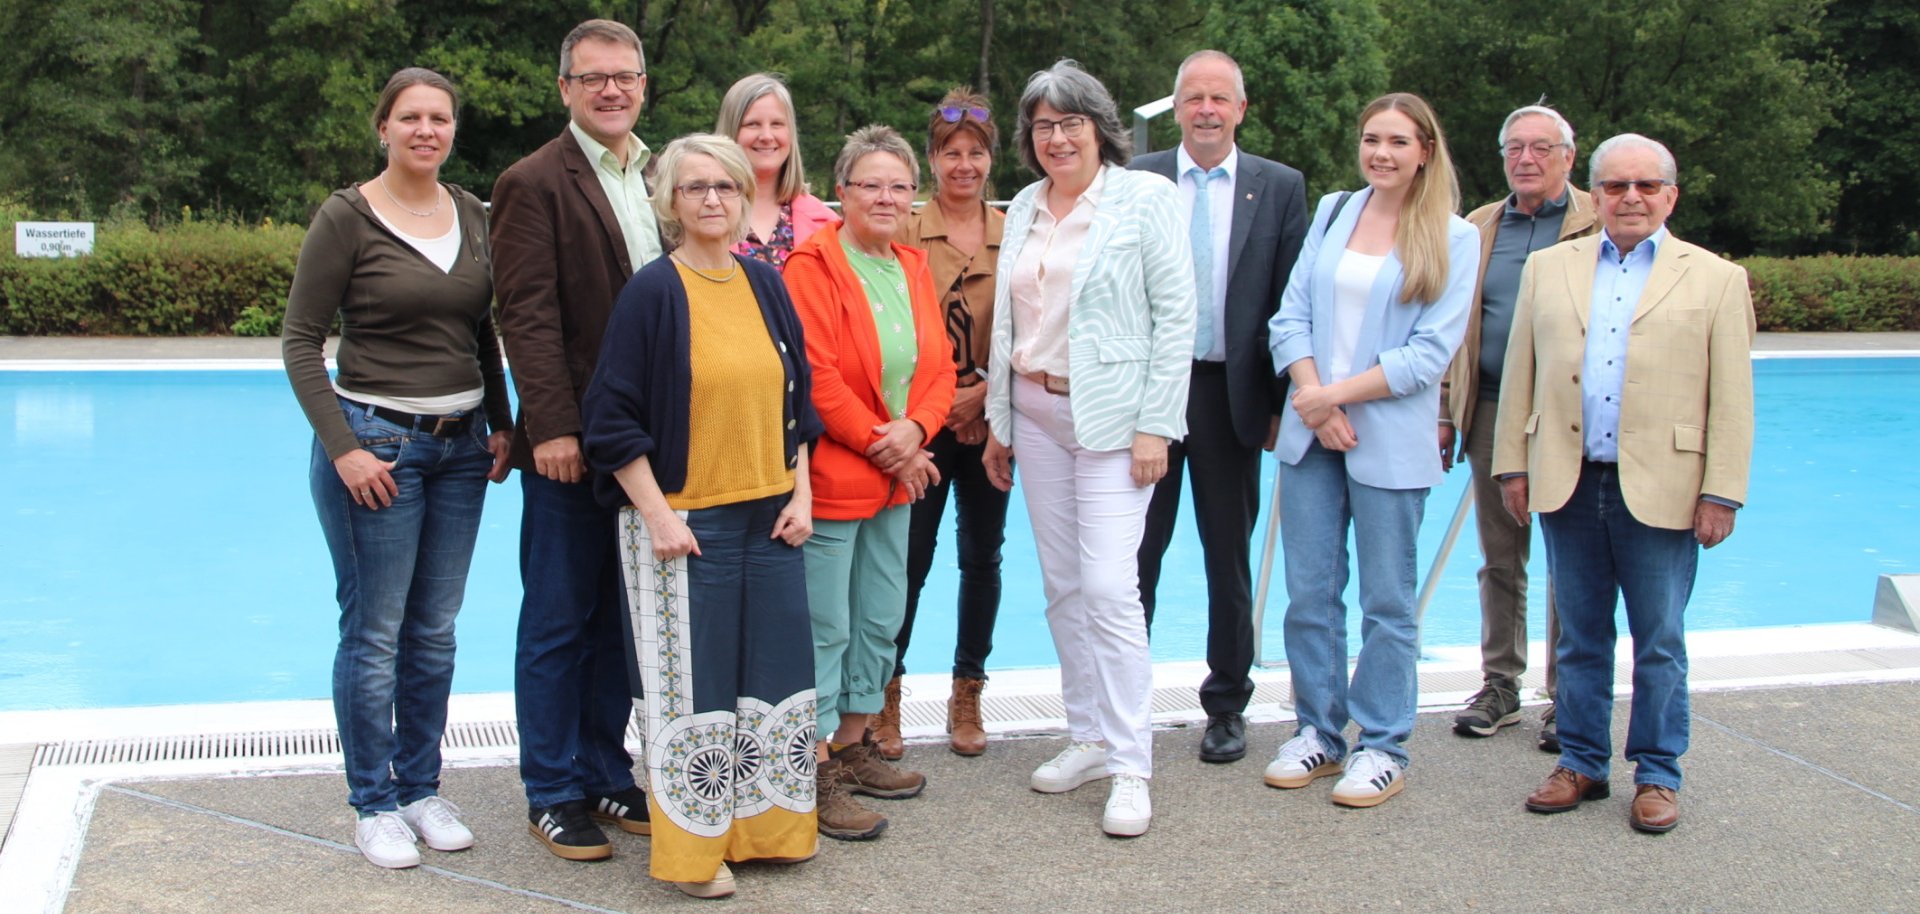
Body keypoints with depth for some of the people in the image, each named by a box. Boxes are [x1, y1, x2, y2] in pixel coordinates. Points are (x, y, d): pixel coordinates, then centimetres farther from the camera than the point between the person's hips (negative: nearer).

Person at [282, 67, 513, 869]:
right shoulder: (347, 218, -7)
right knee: (374, 632, 0)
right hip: (376, 440, -5)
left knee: (434, 630, 11)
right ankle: (374, 804, 12)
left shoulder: (472, 216, 8)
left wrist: (501, 425, 8)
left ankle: (421, 789, 23)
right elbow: (300, 342, -8)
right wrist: (343, 447, -15)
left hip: (460, 443, 5)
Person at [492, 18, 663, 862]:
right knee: (558, 625, 5)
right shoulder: (534, 183, -7)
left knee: (620, 622, 15)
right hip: (572, 444, -6)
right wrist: (553, 428, -20)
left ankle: (606, 775, 27)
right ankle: (552, 794, 16)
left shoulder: (660, 179, 12)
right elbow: (528, 316, -13)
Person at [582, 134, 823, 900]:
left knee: (773, 669, 11)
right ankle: (690, 849, 15)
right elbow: (614, 416, -10)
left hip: (768, 519, 6)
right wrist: (657, 515, -14)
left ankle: (765, 823, 27)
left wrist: (801, 493, 5)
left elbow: (798, 398, 15)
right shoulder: (653, 291, -8)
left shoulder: (765, 284, 8)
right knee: (690, 682, 2)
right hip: (683, 520, -5)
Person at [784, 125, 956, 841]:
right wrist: (879, 446, -15)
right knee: (825, 625, -3)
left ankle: (851, 747, 30)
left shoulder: (913, 268, 12)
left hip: (895, 478, 8)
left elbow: (939, 367, 10)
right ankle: (818, 775, 5)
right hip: (830, 477, -8)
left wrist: (913, 431, -9)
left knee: (880, 618, 16)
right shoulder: (814, 265, -12)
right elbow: (816, 374, -18)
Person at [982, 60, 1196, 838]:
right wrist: (999, 422, 14)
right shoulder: (1023, 209, 11)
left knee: (1108, 585, -12)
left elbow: (1175, 314, -9)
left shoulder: (1145, 197, -5)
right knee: (1063, 585, 9)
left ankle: (1130, 766, -4)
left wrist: (1156, 425, -14)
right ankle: (1088, 738, 20)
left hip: (1111, 413, -6)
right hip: (1035, 412, 6)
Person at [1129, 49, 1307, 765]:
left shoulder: (1280, 188, 2)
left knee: (1229, 557, 11)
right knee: (1137, 552, 6)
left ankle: (1227, 705, 24)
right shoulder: (1136, 181, 2)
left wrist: (1283, 403, -2)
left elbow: (1291, 303, 2)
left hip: (1231, 394, 0)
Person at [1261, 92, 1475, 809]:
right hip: (1310, 431, 4)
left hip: (1390, 442, -4)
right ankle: (1318, 733, 20)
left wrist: (1340, 394, -13)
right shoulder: (1332, 213, 10)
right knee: (1309, 592, 7)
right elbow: (1291, 315, 5)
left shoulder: (1452, 238, -2)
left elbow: (1431, 352, -8)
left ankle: (1381, 748, 15)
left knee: (1386, 601, 4)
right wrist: (1313, 399, -10)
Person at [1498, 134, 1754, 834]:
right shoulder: (1548, 269, 11)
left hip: (1661, 488, -2)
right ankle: (1582, 762, 23)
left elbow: (1731, 399, 0)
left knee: (1659, 643, 6)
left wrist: (1722, 492, -5)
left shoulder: (1715, 279, 4)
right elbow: (1520, 374, 10)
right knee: (1580, 637, 11)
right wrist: (1512, 463, 5)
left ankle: (1657, 775, 18)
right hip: (1569, 484, 2)